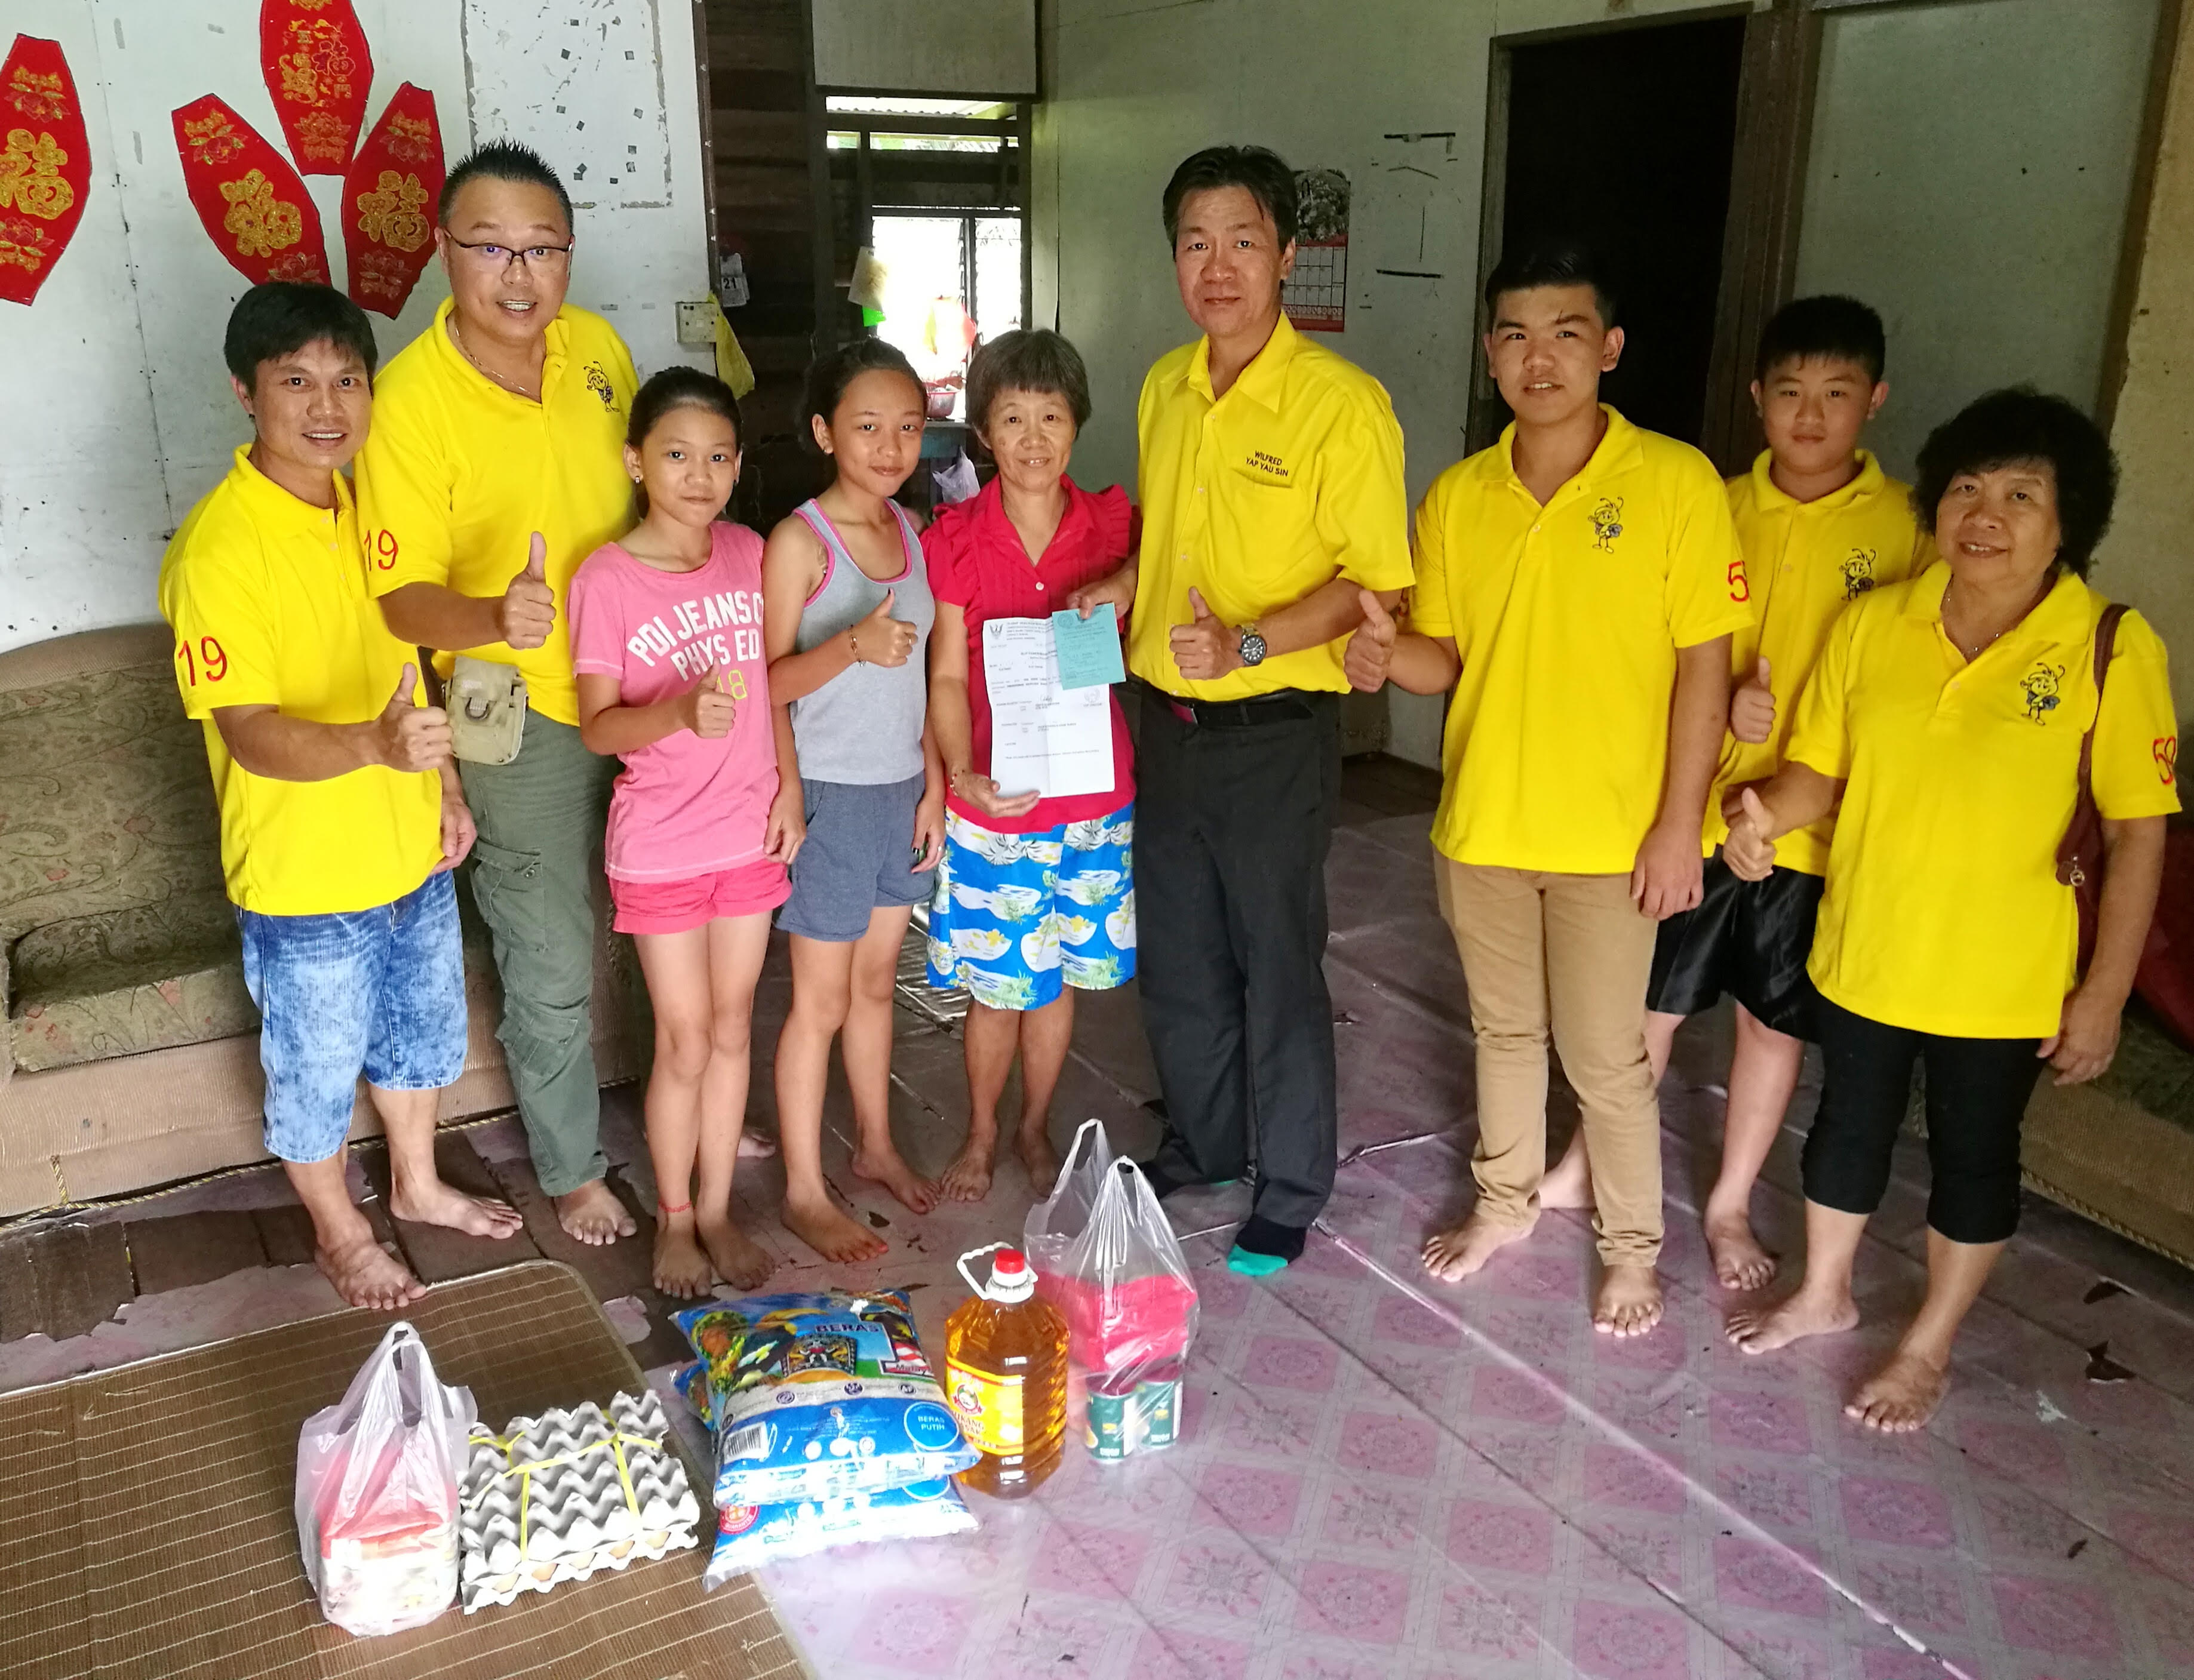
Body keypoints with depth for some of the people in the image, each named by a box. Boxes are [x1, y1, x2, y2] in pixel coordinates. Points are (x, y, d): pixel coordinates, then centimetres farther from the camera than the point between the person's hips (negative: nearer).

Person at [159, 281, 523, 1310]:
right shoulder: (218, 549, -23)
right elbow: (250, 734, -28)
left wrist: (447, 789, 11)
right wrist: (372, 744, -46)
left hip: (409, 854, 7)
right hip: (302, 878, -7)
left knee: (420, 1031, 25)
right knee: (316, 1072, 14)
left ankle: (417, 1185, 49)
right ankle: (340, 1234, 38)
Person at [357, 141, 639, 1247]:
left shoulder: (598, 348, -3)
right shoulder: (411, 400, -20)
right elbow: (404, 597, -19)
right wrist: (496, 618, -39)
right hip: (521, 712, -5)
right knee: (553, 970, 6)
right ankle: (572, 1170, 29)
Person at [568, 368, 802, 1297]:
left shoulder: (748, 554, 1)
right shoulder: (607, 579, -13)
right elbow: (596, 726, -15)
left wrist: (789, 785, 4)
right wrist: (680, 712, -33)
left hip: (749, 831, 4)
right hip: (660, 845, -4)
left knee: (732, 1028, 13)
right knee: (684, 1040, 5)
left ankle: (718, 1209, 29)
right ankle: (674, 1220, 25)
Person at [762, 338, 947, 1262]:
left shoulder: (911, 528, 6)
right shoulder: (799, 541, -14)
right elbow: (767, 685, -15)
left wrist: (934, 783, 9)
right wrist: (851, 646, -32)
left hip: (903, 787, 6)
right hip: (830, 793, -6)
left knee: (876, 979, 19)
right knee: (822, 1002, 3)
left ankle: (876, 1145, 35)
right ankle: (805, 1193, 16)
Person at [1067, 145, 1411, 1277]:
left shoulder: (1342, 402, -14)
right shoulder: (1164, 389, 7)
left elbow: (1377, 580, -15)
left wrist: (1247, 645, -27)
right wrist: (1121, 588, 2)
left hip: (1275, 731, -6)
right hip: (1168, 720, 7)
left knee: (1277, 967, 6)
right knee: (1175, 957, 17)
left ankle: (1291, 1191, 25)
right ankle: (1200, 1145, 39)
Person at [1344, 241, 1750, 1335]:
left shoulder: (1676, 483, -10)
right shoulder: (1456, 497, 1)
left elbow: (1704, 664, -9)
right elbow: (1446, 658, 6)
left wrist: (1678, 825, -12)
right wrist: (1389, 651, -17)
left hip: (1612, 833, -4)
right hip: (1480, 821, 4)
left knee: (1605, 1057, 7)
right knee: (1503, 1027, 20)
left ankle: (1631, 1246, 30)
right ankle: (1505, 1200, 41)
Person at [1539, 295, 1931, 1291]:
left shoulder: (1906, 527, -6)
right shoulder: (1717, 508, 2)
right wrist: (1721, 702, -13)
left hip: (1819, 824, -1)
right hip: (1696, 806, 2)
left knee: (1772, 1018, 13)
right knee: (1650, 1003, 12)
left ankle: (1730, 1205, 31)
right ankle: (1585, 1169, 31)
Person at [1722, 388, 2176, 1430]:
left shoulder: (2111, 650, -15)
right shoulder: (1873, 622, -5)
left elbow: (2138, 834, -11)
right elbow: (1820, 765, 3)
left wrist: (2103, 994, -12)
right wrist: (1767, 817, -20)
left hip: (2003, 979, -3)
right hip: (1861, 950, 3)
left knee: (1973, 1155, 14)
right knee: (1848, 1125, 20)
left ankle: (1928, 1347, 36)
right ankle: (1824, 1295, 44)